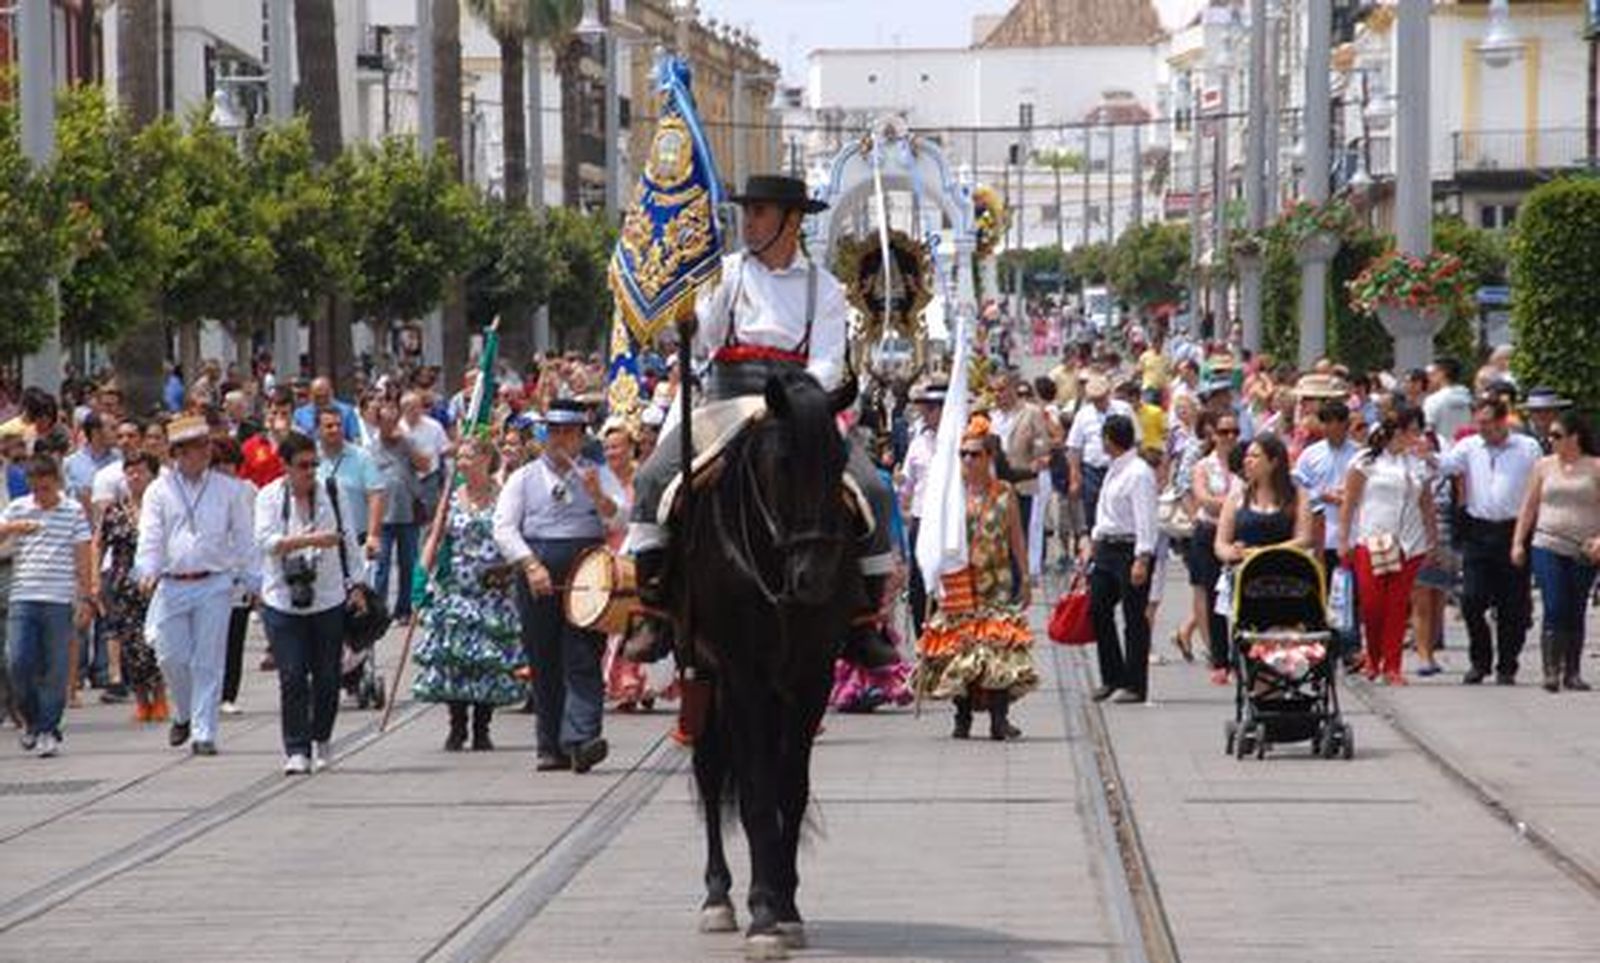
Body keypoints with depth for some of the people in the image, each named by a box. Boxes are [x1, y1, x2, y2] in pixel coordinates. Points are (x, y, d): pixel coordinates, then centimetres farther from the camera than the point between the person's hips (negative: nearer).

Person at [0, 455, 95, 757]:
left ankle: (48, 730, 7)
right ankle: (31, 719, 16)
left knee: (54, 670, -1)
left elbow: (82, 559, 5)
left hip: (59, 601, -2)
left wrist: (86, 599, 2)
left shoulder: (74, 512, 4)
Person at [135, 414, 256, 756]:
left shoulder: (229, 489, 7)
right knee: (171, 657, 0)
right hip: (171, 584, 0)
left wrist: (252, 580, 6)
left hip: (214, 584, 0)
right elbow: (150, 536, 0)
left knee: (207, 662, -2)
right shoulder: (159, 491, 5)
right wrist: (148, 572, -16)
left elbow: (243, 538, 10)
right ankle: (183, 715, 26)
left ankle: (203, 733, 3)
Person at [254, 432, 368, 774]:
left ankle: (321, 740, 26)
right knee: (292, 678, -7)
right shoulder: (269, 498, -1)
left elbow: (348, 540, 13)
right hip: (283, 602, -2)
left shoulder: (330, 493, 7)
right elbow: (265, 540, -15)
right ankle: (297, 750, -5)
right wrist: (309, 540, -25)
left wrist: (356, 584, 11)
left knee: (327, 676, 6)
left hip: (329, 601, 2)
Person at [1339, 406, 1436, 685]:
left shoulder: (1419, 464, 12)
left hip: (1408, 544, 3)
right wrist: (1343, 541, -3)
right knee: (1371, 604, -9)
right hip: (1370, 542, -3)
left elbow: (1427, 506, 16)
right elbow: (1348, 503, 1)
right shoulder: (1367, 461, 1)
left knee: (1398, 607, -1)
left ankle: (1391, 666, 4)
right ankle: (1373, 658, 11)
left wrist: (1434, 541, 12)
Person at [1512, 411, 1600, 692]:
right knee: (1554, 610, -10)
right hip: (1548, 547, 0)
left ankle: (1572, 672, 12)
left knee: (1576, 613, 5)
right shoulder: (1544, 466, 9)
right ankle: (1551, 671, -10)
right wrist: (1518, 542, 7)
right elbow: (1529, 507, 13)